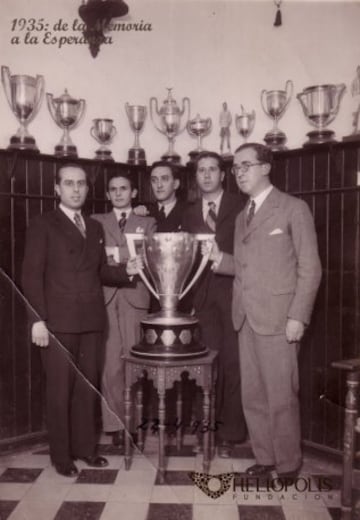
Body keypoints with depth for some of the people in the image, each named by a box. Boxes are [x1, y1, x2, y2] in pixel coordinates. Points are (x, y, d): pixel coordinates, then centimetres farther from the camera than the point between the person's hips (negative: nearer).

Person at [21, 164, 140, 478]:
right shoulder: (43, 225, -1)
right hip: (58, 322, -5)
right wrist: (39, 319, -14)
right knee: (60, 389, 4)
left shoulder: (95, 228, 16)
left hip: (92, 321, 5)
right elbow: (32, 275, -7)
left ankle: (86, 447, 26)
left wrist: (126, 270, -4)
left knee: (88, 386, 11)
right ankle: (61, 455, 19)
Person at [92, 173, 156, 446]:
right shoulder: (96, 221, 16)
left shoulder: (147, 223, 15)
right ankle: (114, 422, 6)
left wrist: (115, 252, -7)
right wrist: (130, 258, -6)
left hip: (135, 297, 0)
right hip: (106, 298, 0)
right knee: (111, 363, -3)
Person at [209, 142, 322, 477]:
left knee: (281, 396, 1)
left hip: (277, 318, -6)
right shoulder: (242, 216, 17)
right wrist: (220, 259, -3)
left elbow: (309, 267, -7)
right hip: (247, 318, 6)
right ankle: (264, 457, 27)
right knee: (252, 395, 11)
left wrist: (298, 316, -13)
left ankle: (288, 464, 19)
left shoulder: (294, 208, -3)